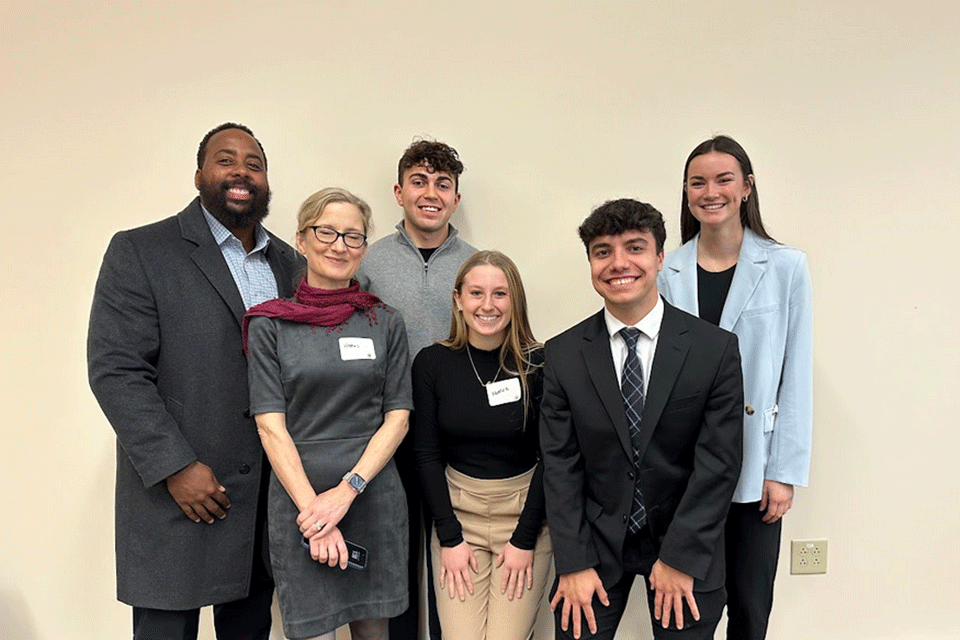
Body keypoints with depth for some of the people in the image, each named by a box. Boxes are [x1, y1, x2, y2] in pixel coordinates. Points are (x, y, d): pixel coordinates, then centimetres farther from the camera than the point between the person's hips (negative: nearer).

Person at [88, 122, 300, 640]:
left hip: (269, 495, 4)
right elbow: (115, 370, -11)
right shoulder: (139, 251, -4)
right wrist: (176, 467, -16)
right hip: (178, 494, -4)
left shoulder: (289, 262, 10)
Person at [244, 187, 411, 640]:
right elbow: (271, 425, -5)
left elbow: (397, 417, 2)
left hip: (374, 497, 2)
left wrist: (347, 489, -10)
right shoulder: (270, 325, 1)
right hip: (298, 499, -2)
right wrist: (313, 508, -13)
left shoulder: (386, 323, 6)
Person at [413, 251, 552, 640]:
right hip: (457, 510, 1)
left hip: (524, 510, -1)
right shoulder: (431, 363, -5)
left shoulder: (538, 363, -9)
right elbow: (426, 454, -2)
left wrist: (525, 538, -8)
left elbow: (549, 457, -6)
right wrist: (449, 537, -7)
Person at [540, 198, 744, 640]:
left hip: (685, 542, 0)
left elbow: (719, 462, -10)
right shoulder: (562, 355, -6)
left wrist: (680, 557, -12)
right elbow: (560, 466, -5)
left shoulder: (716, 349, -10)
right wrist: (574, 564, -9)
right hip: (596, 541, 1)